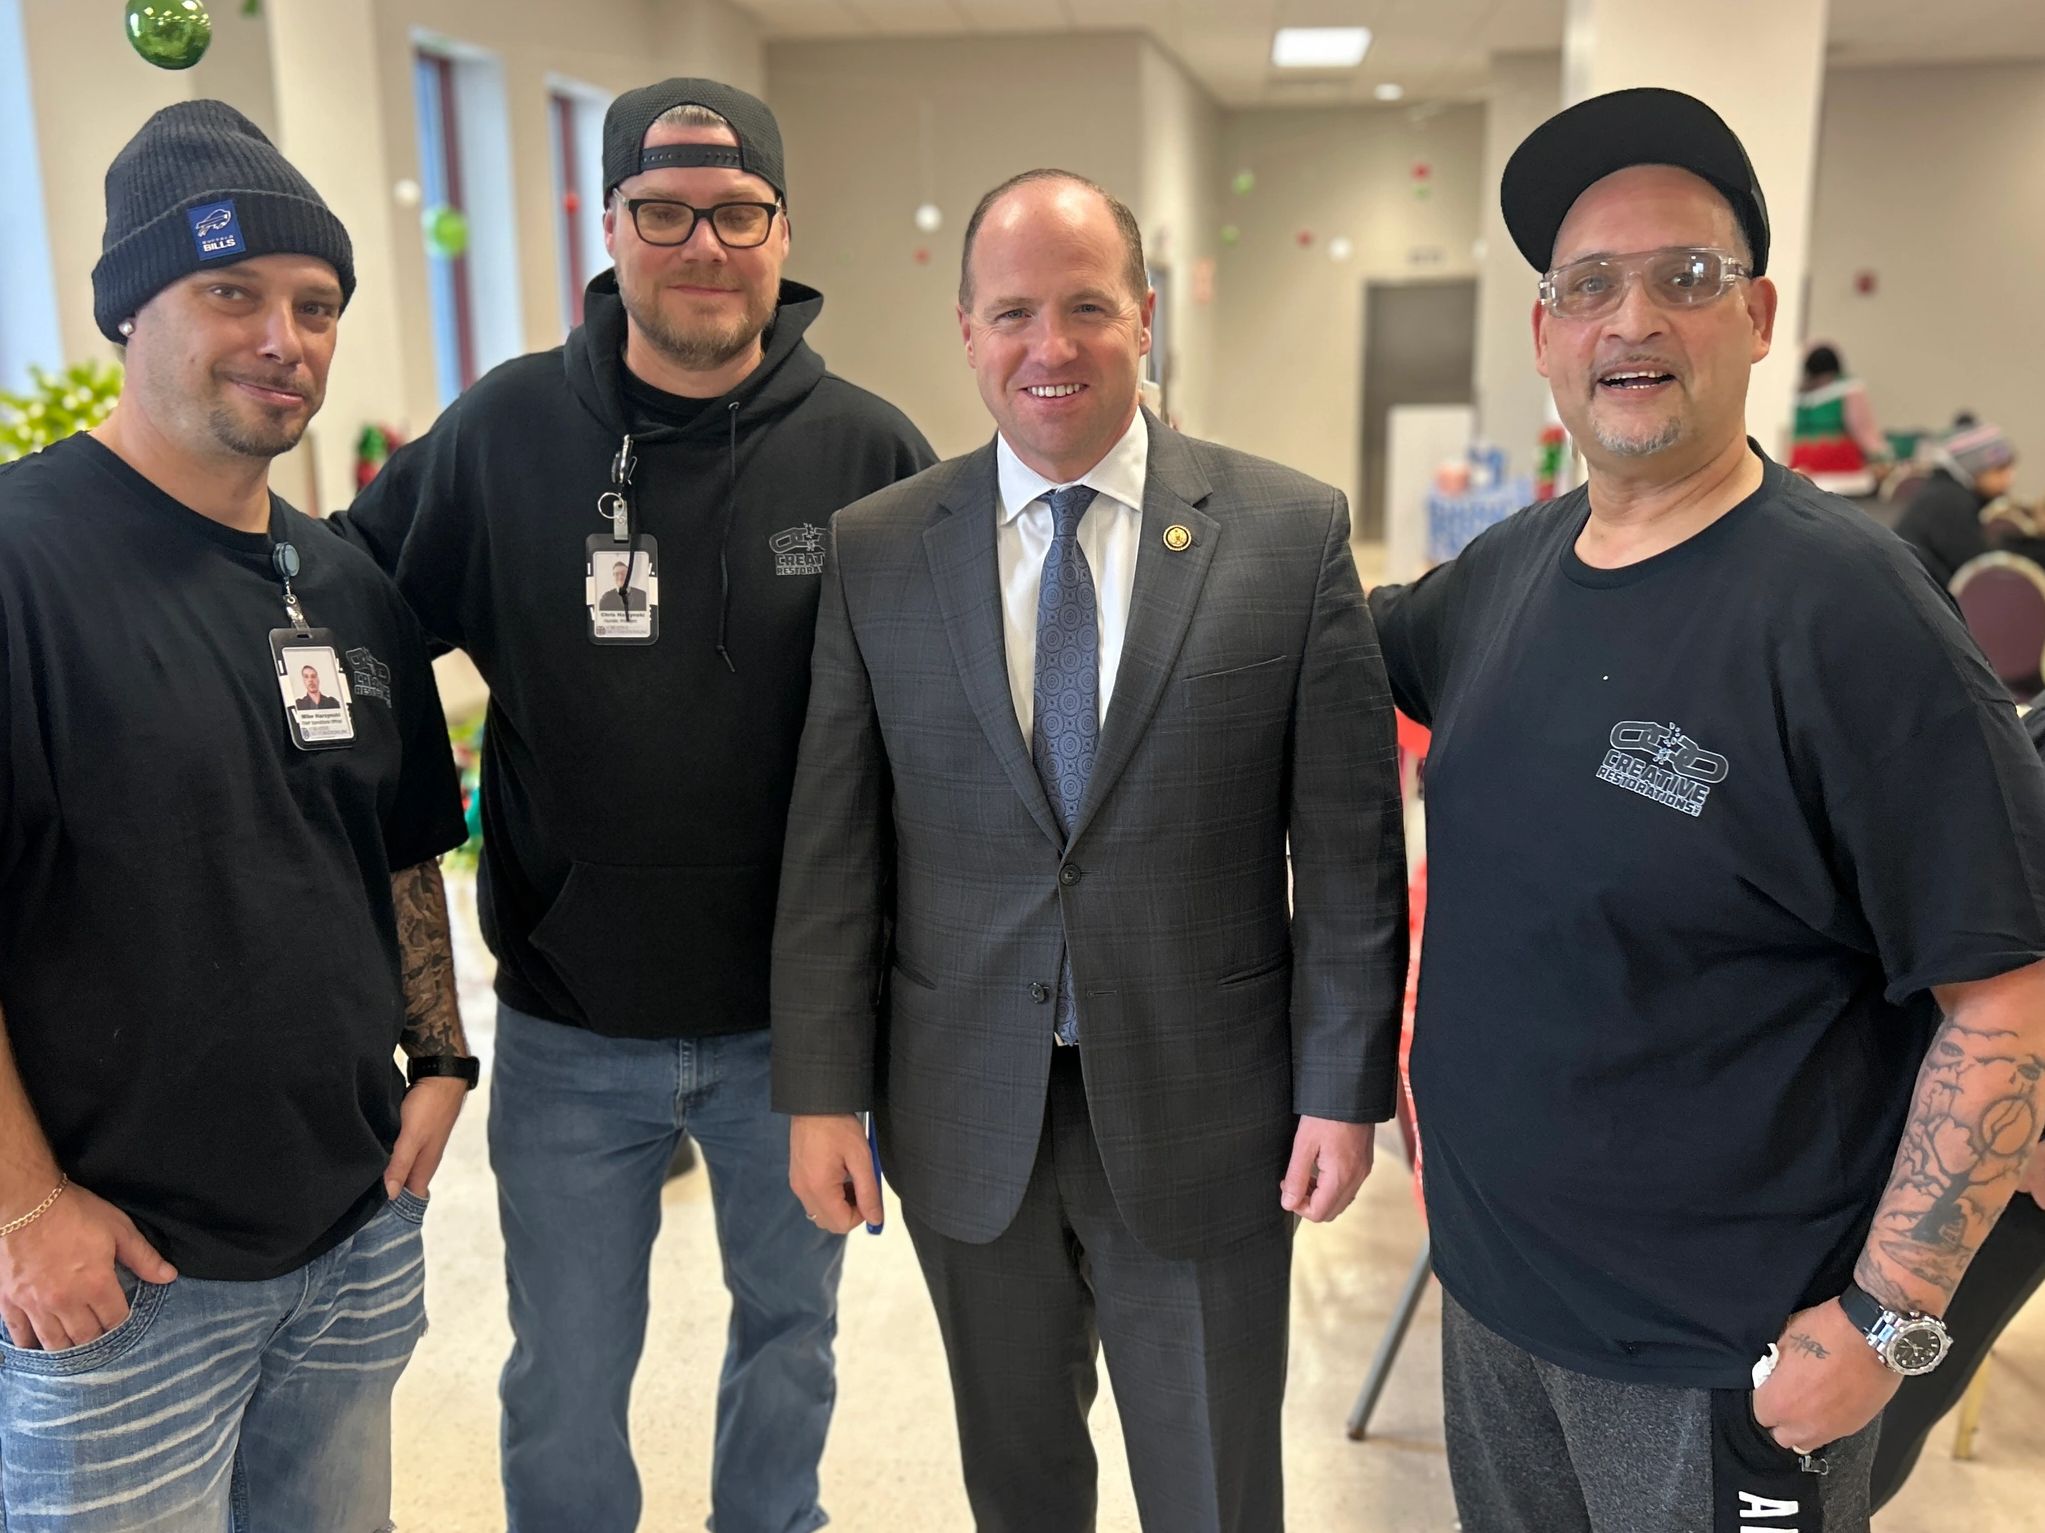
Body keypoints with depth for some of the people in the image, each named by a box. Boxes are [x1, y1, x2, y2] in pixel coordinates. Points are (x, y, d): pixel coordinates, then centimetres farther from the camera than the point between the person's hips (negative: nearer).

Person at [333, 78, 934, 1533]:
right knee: (566, 1382, 16)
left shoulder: (870, 453, -8)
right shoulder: (506, 429, -7)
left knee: (791, 1328, 23)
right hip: (571, 1027, 0)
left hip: (800, 1018, 1)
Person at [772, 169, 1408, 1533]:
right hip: (965, 1114, 2)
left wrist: (1345, 1086, -5)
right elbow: (832, 845, -1)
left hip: (1203, 1112, -1)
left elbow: (1349, 839, -5)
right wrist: (821, 1092, -2)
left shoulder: (1292, 534, -7)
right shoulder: (876, 551, -2)